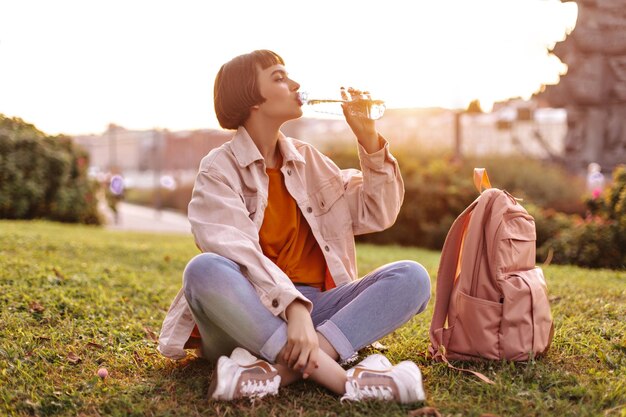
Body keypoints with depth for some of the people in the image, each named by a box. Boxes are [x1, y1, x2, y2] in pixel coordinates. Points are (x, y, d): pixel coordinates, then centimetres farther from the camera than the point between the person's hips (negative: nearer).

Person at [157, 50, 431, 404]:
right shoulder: (220, 169, -2)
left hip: (315, 307, 5)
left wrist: (370, 141, 4)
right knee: (205, 269, -35)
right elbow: (235, 251, -19)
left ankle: (276, 370, -34)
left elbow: (378, 214, 15)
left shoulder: (309, 160, 16)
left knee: (412, 277, -16)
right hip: (248, 312, -5)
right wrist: (294, 308, -33)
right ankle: (342, 379, -39)